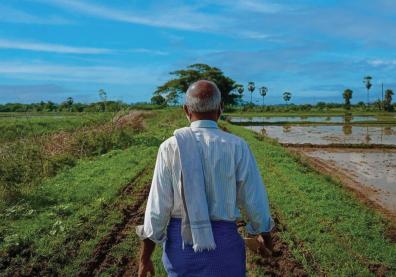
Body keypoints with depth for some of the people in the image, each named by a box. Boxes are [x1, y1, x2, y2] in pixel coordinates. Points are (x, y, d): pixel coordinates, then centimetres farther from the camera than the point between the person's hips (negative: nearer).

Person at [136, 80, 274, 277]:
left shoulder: (171, 147, -10)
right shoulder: (237, 147, -10)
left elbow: (158, 206, -10)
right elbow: (255, 202, -4)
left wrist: (145, 257, 1)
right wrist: (265, 234, 16)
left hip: (180, 241, 1)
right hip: (223, 243, 0)